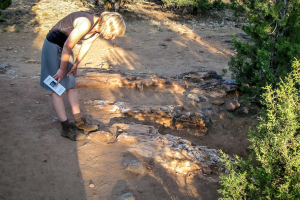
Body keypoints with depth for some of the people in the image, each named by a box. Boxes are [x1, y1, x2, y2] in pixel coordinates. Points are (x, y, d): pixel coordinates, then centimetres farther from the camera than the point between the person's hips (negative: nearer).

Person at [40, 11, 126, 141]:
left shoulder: (98, 28, -6)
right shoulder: (85, 23, -33)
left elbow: (86, 45, 7)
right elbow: (67, 47, -26)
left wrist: (76, 64, 9)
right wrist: (62, 69, -15)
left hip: (64, 47, 9)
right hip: (53, 46, -9)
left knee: (72, 86, 12)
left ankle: (79, 122, 21)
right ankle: (66, 128, 0)